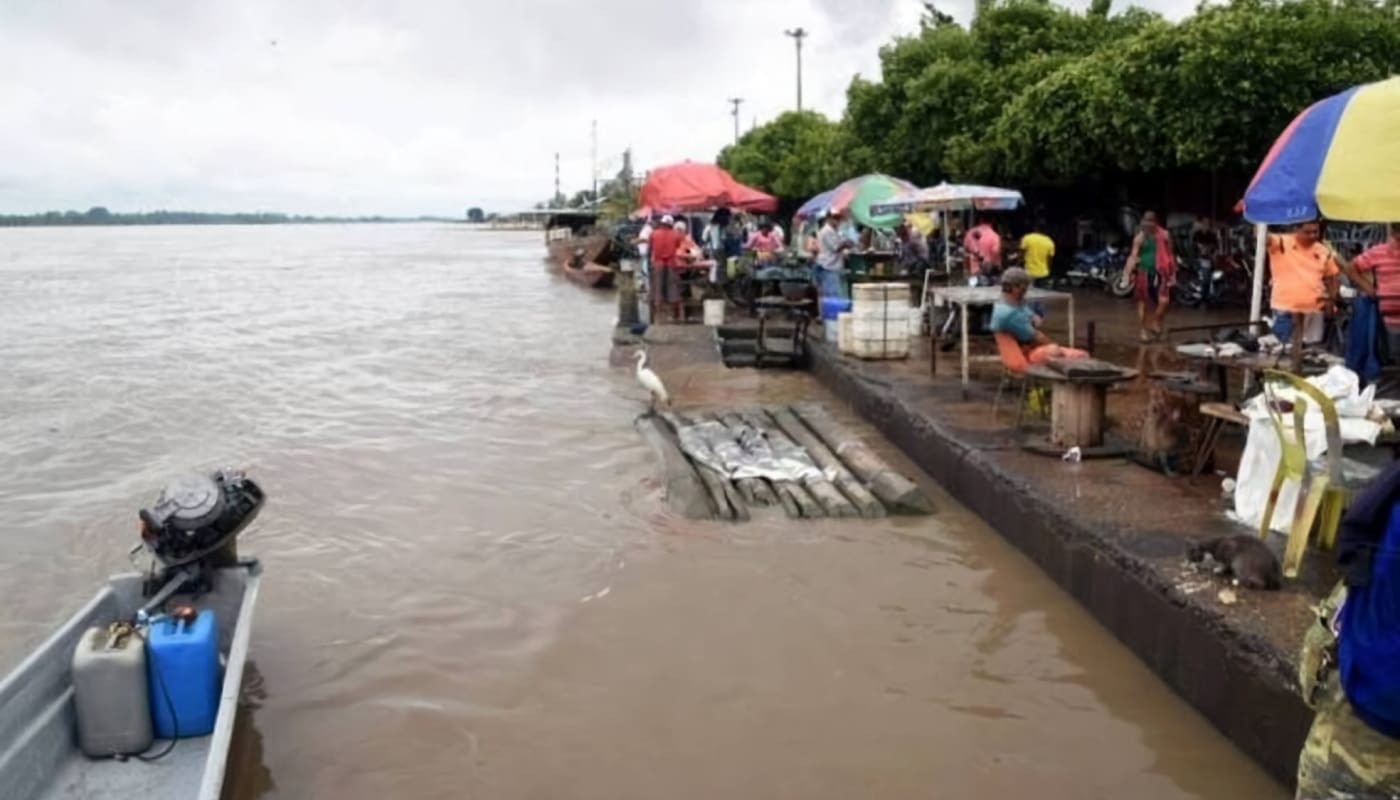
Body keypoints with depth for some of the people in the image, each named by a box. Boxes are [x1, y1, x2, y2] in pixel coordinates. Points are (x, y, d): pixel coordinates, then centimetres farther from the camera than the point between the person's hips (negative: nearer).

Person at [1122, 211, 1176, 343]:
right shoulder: (1139, 237, -2)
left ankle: (1155, 324, 12)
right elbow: (1133, 256, -7)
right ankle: (1142, 330, 13)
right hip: (1143, 272, -1)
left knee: (1164, 301, -10)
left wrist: (1173, 273, 8)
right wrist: (1128, 272, -20)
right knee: (1143, 302, 3)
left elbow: (1169, 255, 9)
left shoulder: (1164, 235, 2)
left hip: (1159, 272, 1)